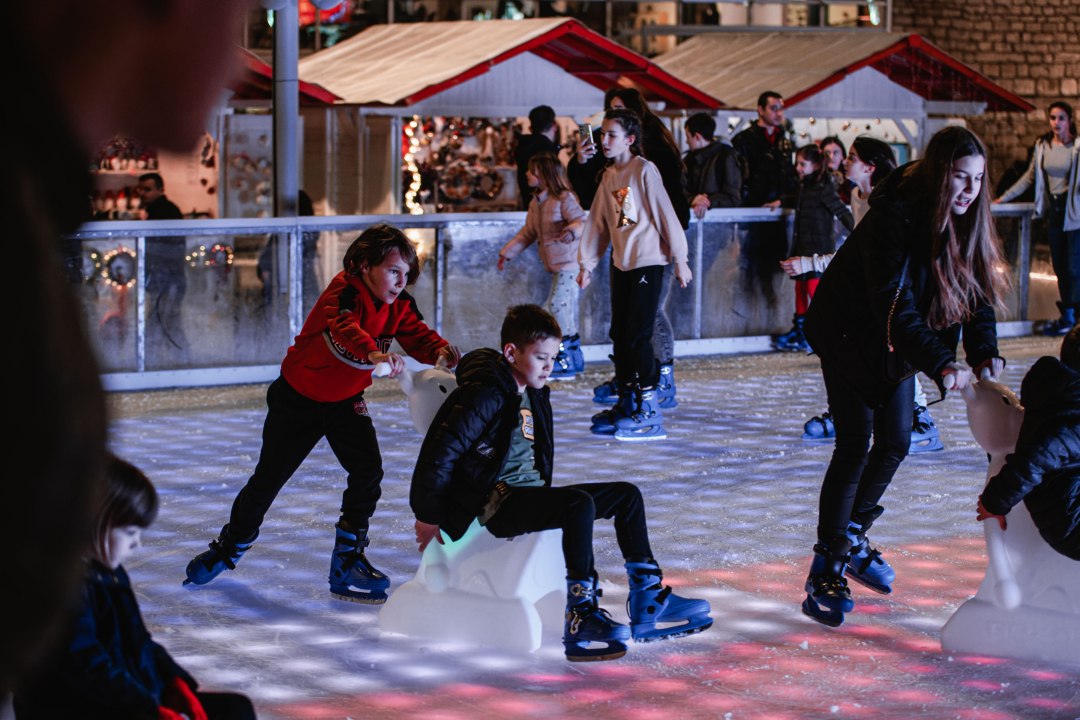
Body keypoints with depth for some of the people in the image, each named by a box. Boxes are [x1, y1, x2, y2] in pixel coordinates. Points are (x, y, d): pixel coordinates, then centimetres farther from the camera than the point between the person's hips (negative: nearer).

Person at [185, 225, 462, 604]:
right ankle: (230, 547, 32)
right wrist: (375, 354, -68)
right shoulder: (344, 292, -29)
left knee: (368, 469, -16)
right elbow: (344, 327, -49)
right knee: (269, 477, 6)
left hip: (346, 401, 5)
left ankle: (347, 562, -5)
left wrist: (440, 351, -36)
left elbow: (419, 337, -11)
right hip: (299, 398, -5)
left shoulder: (399, 306, -9)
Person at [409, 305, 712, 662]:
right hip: (495, 502, -10)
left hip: (531, 495, 10)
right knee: (580, 504, -33)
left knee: (627, 495, 7)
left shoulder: (533, 395, 16)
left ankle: (647, 605, 6)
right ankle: (581, 617, -34)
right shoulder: (486, 394, -14)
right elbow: (441, 449, -20)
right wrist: (429, 516, -16)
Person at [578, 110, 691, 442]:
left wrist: (680, 259, -11)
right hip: (621, 263, 8)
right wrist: (587, 264, 18)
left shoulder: (645, 171, -11)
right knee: (620, 335, 10)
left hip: (648, 262, -8)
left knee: (638, 336, -10)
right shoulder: (609, 176, 11)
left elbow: (666, 214, -11)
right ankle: (626, 404, 19)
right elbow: (598, 221, 17)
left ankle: (650, 412, -7)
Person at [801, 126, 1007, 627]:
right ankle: (826, 572, -6)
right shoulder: (894, 218, -31)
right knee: (855, 446, -11)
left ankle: (853, 538, 32)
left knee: (895, 443, 11)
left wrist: (984, 353, -21)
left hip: (897, 343, 7)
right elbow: (893, 303, -37)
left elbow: (977, 291, -4)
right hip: (849, 335, -7)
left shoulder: (966, 221, -9)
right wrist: (940, 365, -46)